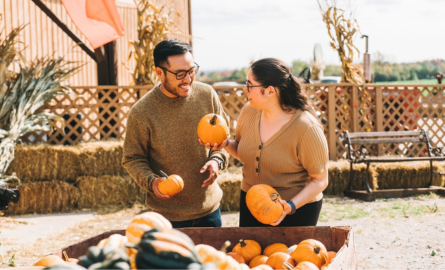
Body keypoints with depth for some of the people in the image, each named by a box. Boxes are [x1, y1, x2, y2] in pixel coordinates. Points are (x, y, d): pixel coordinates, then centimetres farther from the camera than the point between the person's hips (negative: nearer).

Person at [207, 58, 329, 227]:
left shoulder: (306, 128, -23)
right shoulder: (248, 111, -6)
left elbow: (320, 181, -15)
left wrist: (291, 206, -28)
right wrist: (226, 144, -8)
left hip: (297, 210, -5)